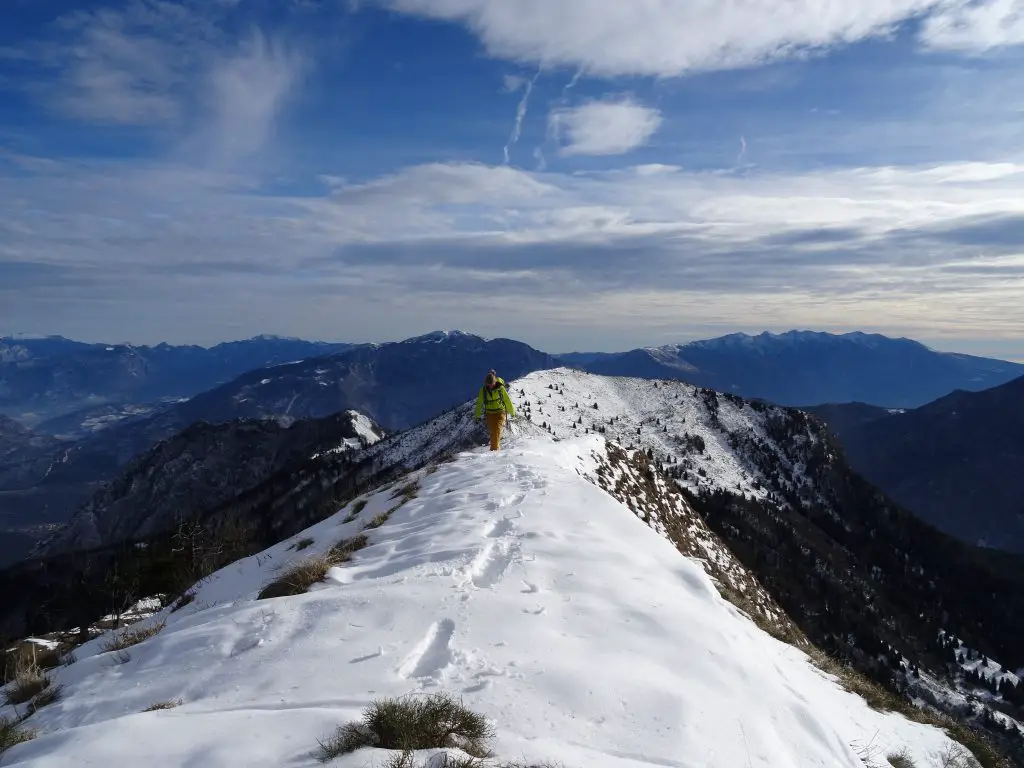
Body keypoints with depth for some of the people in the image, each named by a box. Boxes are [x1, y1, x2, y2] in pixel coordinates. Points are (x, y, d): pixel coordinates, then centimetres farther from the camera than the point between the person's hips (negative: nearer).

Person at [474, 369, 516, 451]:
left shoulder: (500, 388, -14)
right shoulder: (483, 390, -7)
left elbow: (507, 400, -2)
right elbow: (479, 403, 6)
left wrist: (512, 412, 8)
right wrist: (477, 415, 13)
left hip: (500, 412, -3)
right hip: (489, 413, 3)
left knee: (497, 430, -16)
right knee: (491, 431, 6)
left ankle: (494, 449, -16)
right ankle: (497, 448, 26)